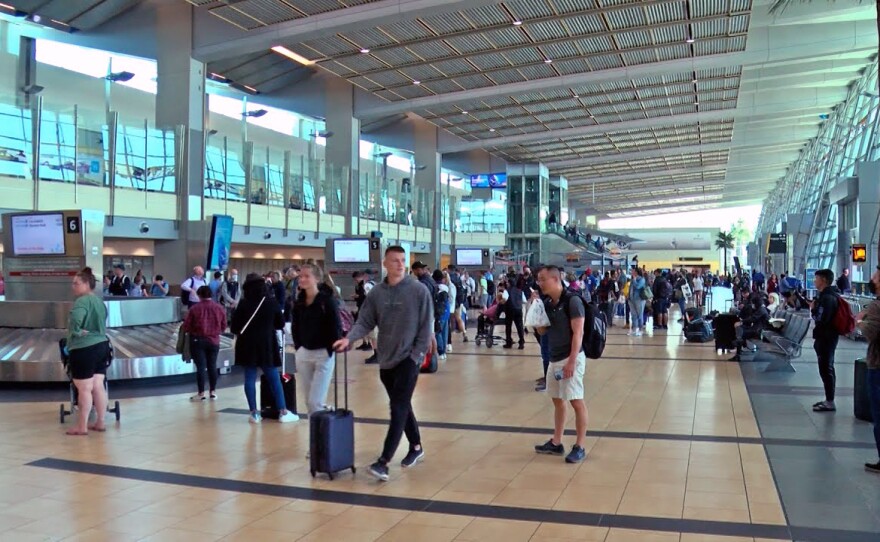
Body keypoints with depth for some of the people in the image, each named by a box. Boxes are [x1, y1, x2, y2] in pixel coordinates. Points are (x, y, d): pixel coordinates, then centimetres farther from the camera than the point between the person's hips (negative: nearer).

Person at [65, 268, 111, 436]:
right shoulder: (99, 300, 13)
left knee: (84, 389, 0)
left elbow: (75, 319, -35)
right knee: (98, 387, 12)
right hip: (101, 345, 9)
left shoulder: (82, 301, -17)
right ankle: (100, 423, 17)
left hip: (84, 349, -9)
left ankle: (82, 427, 8)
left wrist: (76, 332, -19)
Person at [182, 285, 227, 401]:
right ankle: (213, 391, 18)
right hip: (214, 341, 3)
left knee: (200, 366, 1)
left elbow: (186, 327, -9)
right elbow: (223, 327, 6)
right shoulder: (220, 308, -1)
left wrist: (195, 330, 12)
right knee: (212, 366, 12)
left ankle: (201, 393, 4)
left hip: (198, 341, -3)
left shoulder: (194, 309, -11)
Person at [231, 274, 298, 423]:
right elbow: (281, 324, 6)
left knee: (250, 378, 6)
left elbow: (234, 327, -5)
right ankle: (283, 412, 8)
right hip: (267, 345, 0)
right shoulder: (272, 302, -3)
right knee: (274, 378, 7)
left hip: (247, 345, 0)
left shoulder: (244, 304, -6)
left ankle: (254, 413, 7)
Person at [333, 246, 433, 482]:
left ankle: (383, 461, -12)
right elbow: (365, 322, 1)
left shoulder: (419, 290, -8)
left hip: (408, 359, -5)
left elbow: (426, 326, -7)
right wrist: (349, 338, -17)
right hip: (386, 359, 5)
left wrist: (417, 355, -12)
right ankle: (416, 447, 32)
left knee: (398, 408, -10)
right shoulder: (376, 293, 3)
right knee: (402, 407, 15)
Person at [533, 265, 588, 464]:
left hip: (570, 358, -9)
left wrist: (571, 361, -23)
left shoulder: (572, 301, -14)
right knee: (557, 401, 14)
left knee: (576, 402, -4)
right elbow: (542, 331, 15)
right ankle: (556, 443, 24)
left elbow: (578, 333, -18)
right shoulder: (547, 304, 9)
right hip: (554, 359, 9)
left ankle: (579, 447, 4)